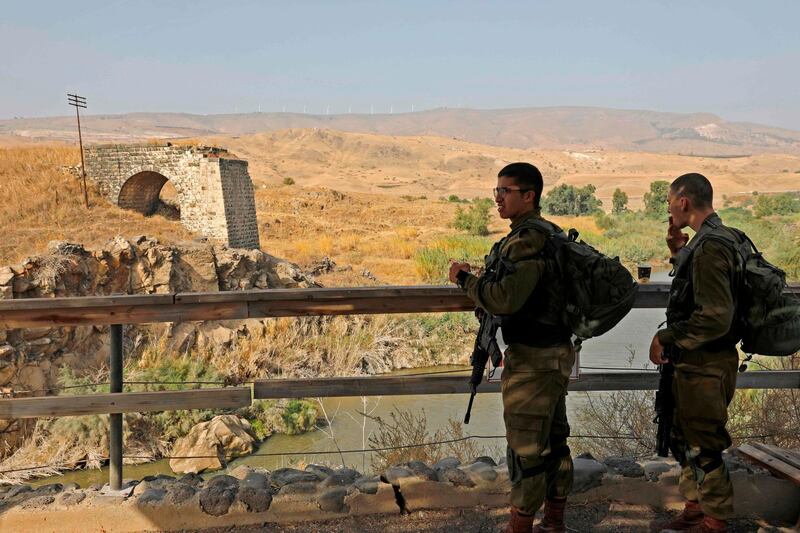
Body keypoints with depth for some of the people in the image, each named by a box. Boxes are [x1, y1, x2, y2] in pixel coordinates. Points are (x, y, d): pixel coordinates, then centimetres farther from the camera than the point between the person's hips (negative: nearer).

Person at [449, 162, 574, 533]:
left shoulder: (526, 240, -20)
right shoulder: (550, 235, 12)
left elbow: (505, 299, -26)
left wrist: (465, 279, -12)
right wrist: (476, 278, 15)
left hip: (532, 359, -10)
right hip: (555, 351, 10)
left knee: (526, 446, 0)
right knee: (553, 439, 16)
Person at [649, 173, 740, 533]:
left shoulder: (709, 247, -23)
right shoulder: (715, 238, 10)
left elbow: (715, 317, -29)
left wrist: (665, 338, -18)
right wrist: (679, 254, 10)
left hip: (706, 365, -10)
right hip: (701, 360, 10)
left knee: (702, 447, 4)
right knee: (684, 439, 21)